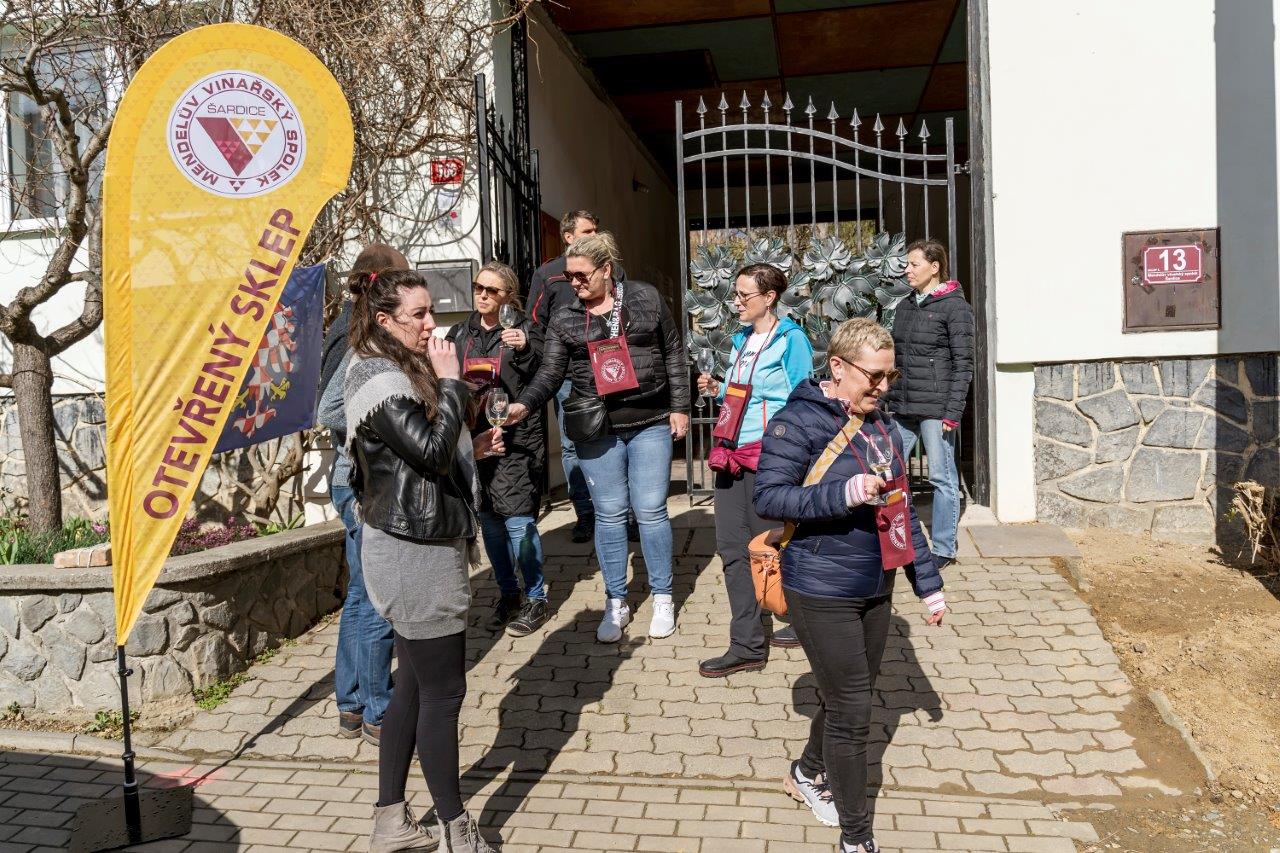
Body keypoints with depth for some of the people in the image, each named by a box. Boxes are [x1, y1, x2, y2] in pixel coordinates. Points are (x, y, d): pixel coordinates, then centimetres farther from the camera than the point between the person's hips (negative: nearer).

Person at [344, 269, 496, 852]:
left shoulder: (401, 371, 15)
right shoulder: (378, 379, -15)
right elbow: (431, 451, -25)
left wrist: (472, 449, 8)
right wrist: (450, 381, -16)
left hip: (419, 547, 10)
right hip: (415, 552, -10)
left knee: (412, 688, 16)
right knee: (442, 691, 0)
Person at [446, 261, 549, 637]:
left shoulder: (523, 331, -4)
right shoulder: (460, 333, 11)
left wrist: (526, 349, -33)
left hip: (515, 442, -5)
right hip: (474, 440, 5)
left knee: (518, 521, -7)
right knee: (488, 521, 12)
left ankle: (536, 598, 11)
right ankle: (507, 593, 28)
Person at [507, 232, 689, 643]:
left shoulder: (645, 298, 2)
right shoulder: (564, 319, 4)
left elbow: (673, 353, 6)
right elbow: (551, 371, -1)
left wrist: (679, 407, 2)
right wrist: (525, 404, -19)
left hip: (650, 423, -1)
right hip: (596, 428, 1)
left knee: (651, 510, 1)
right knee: (609, 514, 6)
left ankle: (662, 598, 18)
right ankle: (616, 602, 21)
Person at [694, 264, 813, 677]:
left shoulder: (790, 339, -7)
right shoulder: (741, 340, 16)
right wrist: (716, 390, 5)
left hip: (768, 454, -7)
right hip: (733, 451, 8)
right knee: (731, 546, 5)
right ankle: (746, 645, 13)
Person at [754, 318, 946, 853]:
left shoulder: (882, 426, 7)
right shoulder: (798, 422, -15)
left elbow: (902, 510, 13)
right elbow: (768, 497, -21)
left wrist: (929, 584, 14)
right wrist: (843, 494, -31)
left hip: (876, 589, 7)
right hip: (822, 594, -7)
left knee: (851, 698, 20)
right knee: (851, 710, 0)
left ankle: (808, 774, 47)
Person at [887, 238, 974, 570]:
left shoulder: (955, 307, -5)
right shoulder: (905, 306, 15)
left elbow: (963, 364, -9)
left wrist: (953, 412, -14)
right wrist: (887, 399, 12)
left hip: (935, 408, -6)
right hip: (901, 406, 7)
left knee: (942, 478, 2)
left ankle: (944, 549, 12)